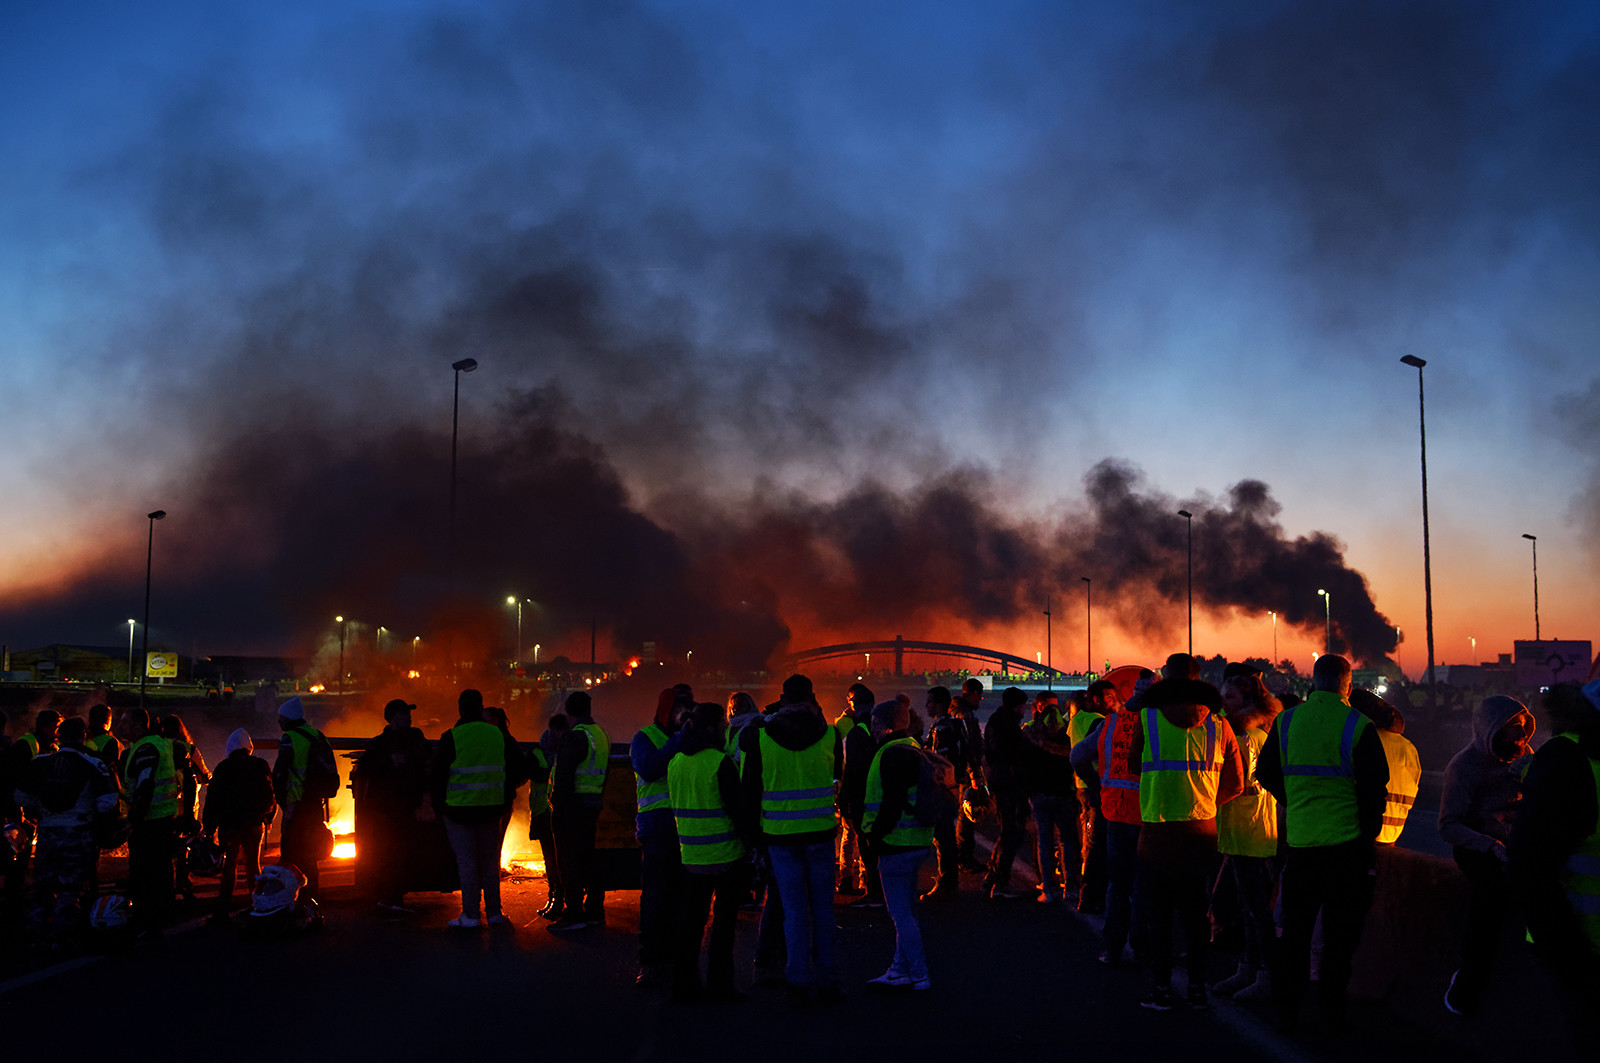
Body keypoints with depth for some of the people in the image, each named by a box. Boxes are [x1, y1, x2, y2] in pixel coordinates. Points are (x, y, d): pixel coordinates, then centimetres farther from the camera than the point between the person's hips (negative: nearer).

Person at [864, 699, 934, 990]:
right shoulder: (912, 749, 15)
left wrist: (877, 833, -15)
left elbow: (893, 800, -23)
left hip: (897, 844, -11)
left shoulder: (893, 753, -17)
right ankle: (901, 970, 24)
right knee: (905, 910, 16)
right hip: (916, 842, 11)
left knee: (901, 913, -3)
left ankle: (919, 976, 0)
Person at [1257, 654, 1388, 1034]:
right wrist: (1368, 835, 6)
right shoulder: (1359, 727, -9)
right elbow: (1376, 788, -7)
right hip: (1347, 842, -3)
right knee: (1340, 931, 7)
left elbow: (1266, 774, 9)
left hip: (1299, 841, 3)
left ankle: (1287, 1010, 18)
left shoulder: (1285, 722, 1)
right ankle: (1333, 1013, 12)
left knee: (1295, 929, 13)